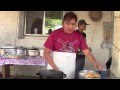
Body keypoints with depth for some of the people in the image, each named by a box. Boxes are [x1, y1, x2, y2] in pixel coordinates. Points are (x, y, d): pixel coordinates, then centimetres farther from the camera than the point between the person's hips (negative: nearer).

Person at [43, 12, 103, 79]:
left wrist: (95, 62, -19)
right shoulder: (55, 34, -8)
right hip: (55, 68, -2)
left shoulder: (79, 36, 0)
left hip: (70, 70, 2)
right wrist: (54, 67, -16)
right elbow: (47, 52, -6)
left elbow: (87, 52, -2)